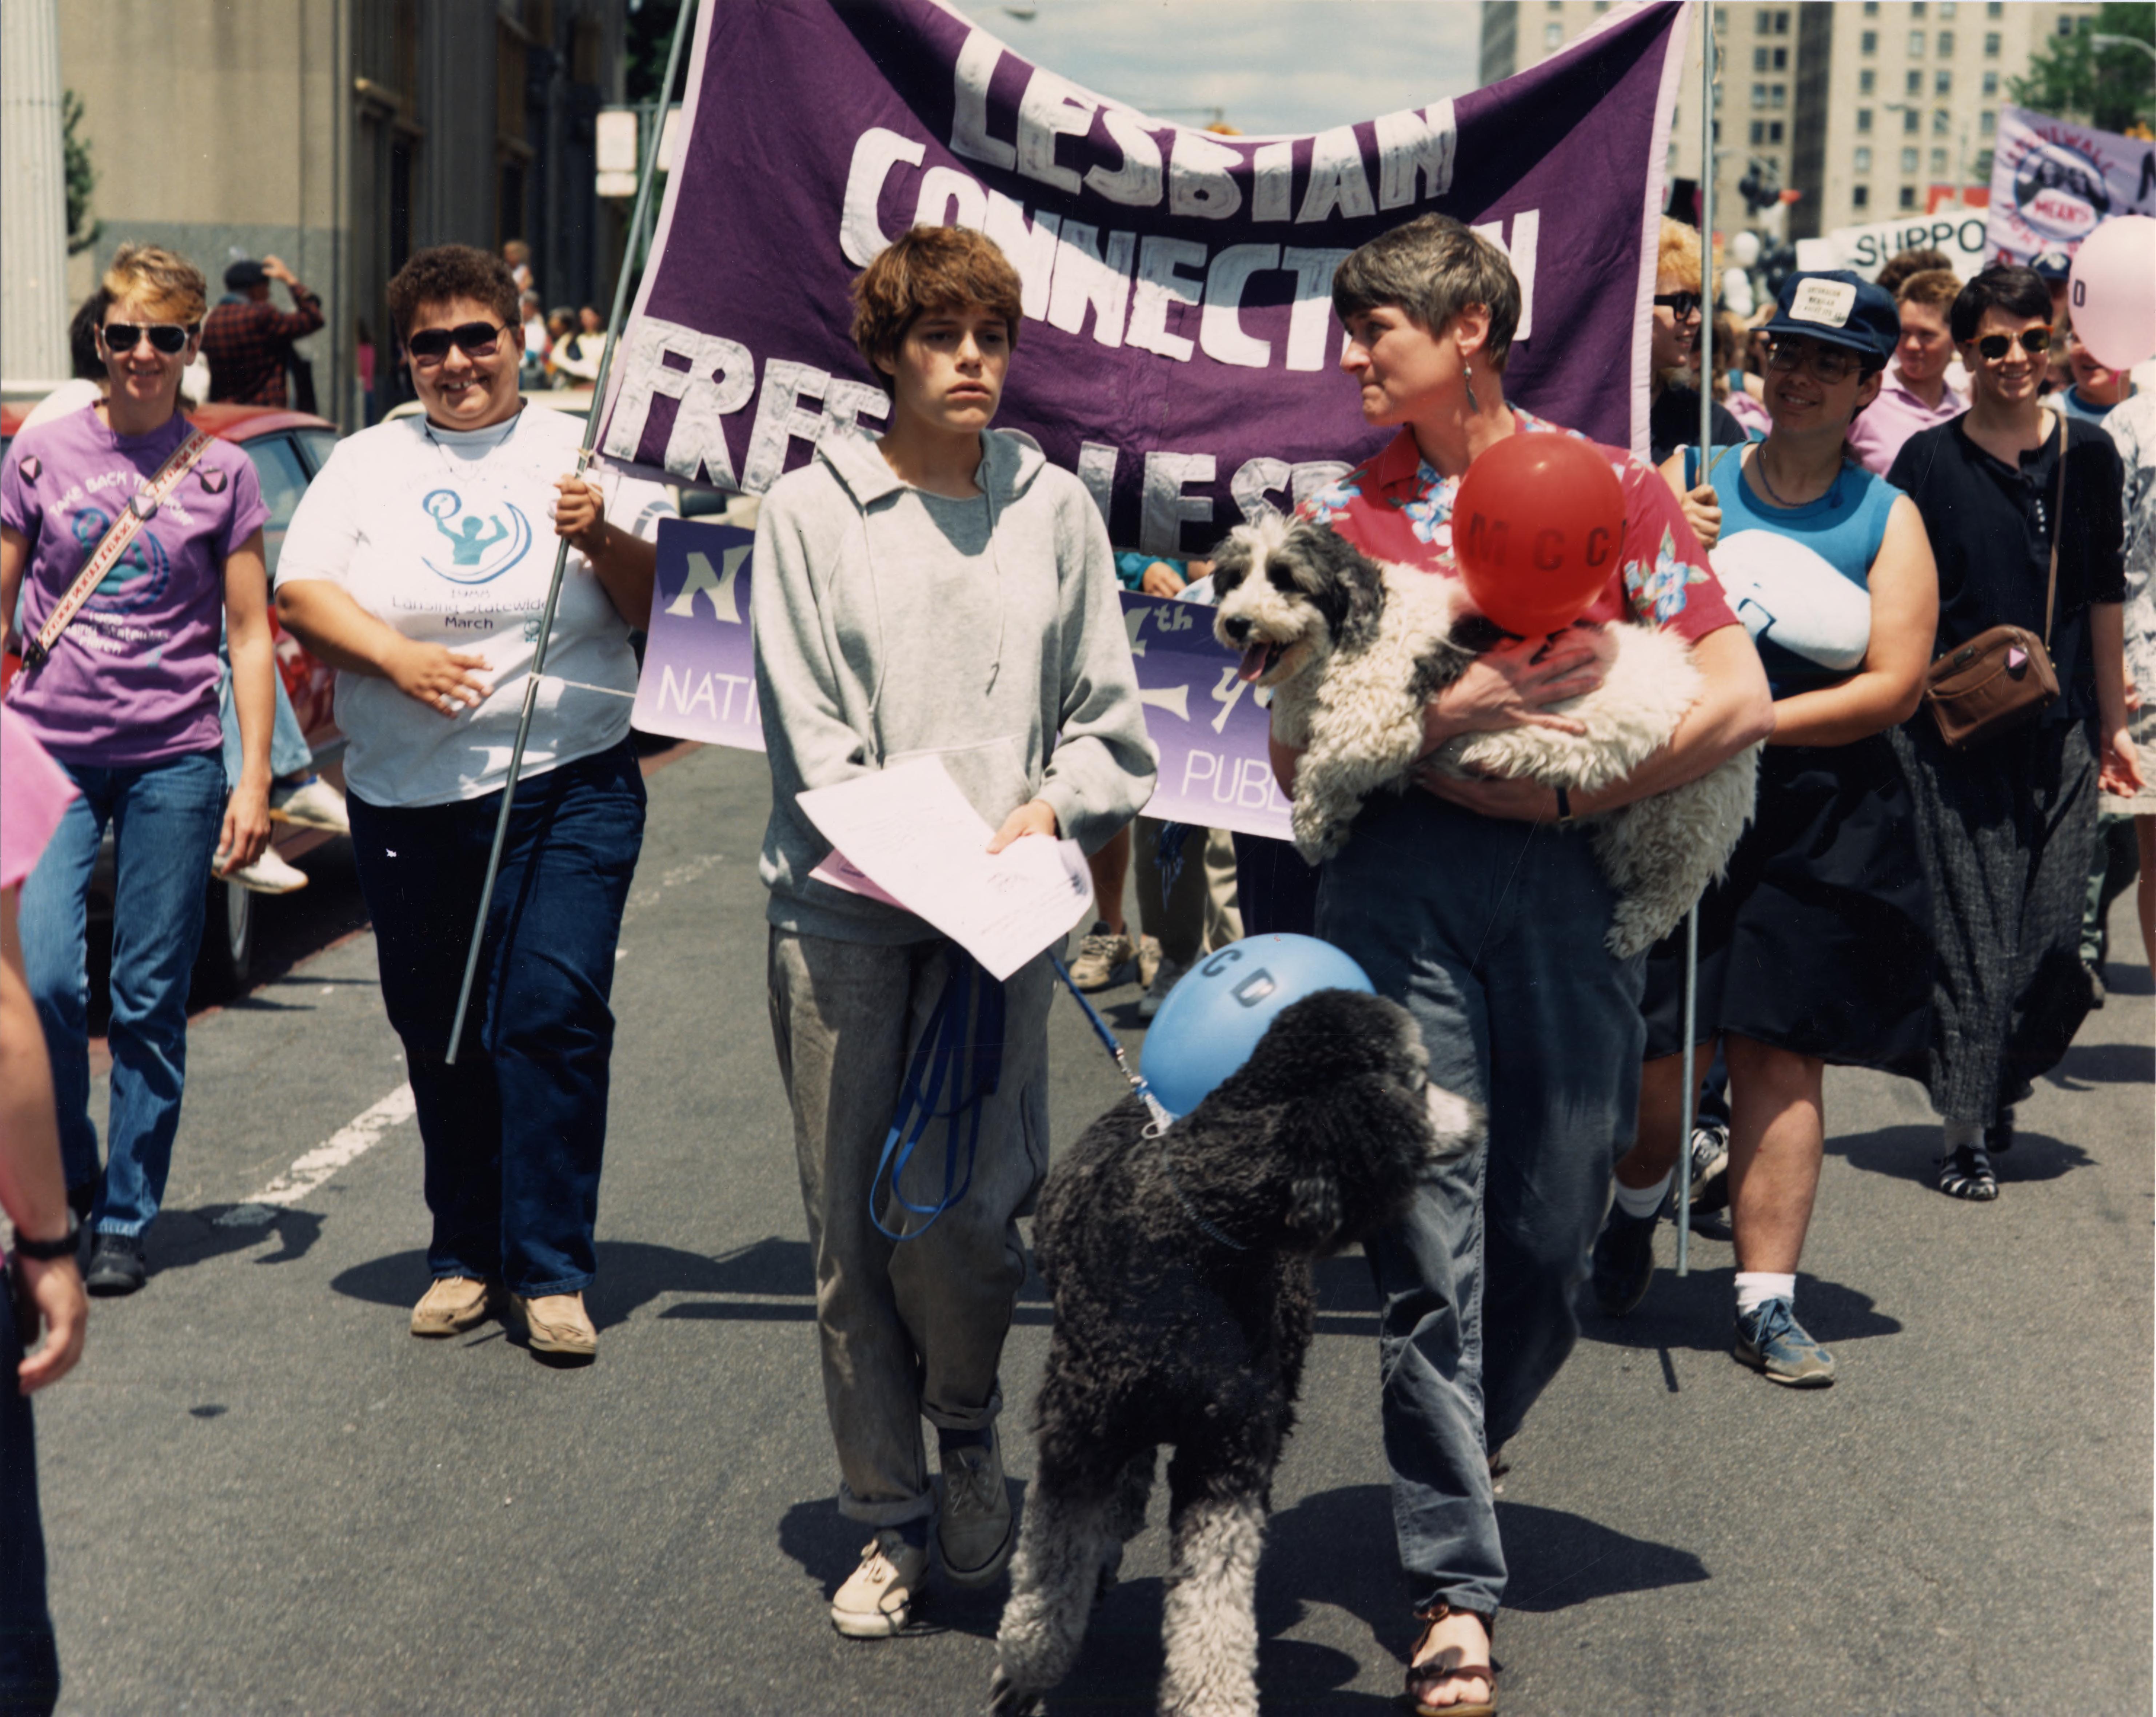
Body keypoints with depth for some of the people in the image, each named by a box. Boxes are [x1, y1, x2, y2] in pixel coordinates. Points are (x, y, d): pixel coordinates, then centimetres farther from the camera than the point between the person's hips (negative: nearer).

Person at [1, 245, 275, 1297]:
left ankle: (125, 1221, 15)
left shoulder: (222, 472, 4)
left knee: (150, 1001, 3)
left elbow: (250, 632, 6)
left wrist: (254, 778, 0)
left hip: (174, 758, 0)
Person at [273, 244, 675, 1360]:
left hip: (569, 790, -2)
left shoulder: (584, 453, 8)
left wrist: (605, 540, -14)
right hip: (407, 801, 2)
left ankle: (551, 1270, -4)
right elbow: (300, 592, 3)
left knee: (553, 1015, -11)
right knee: (438, 1036, 7)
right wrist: (395, 654, -14)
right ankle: (465, 1255, 20)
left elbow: (663, 606, 6)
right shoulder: (368, 463, 12)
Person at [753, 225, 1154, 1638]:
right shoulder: (813, 507, 4)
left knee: (964, 1216, -8)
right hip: (844, 907, 0)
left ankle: (973, 1431, 22)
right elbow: (806, 727, -3)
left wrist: (1049, 806, -8)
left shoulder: (1055, 506, 10)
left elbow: (1109, 716, 11)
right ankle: (891, 1520, 17)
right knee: (850, 1227, 3)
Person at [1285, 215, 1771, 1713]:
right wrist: (1439, 716, -11)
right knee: (1432, 1235, -5)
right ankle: (1456, 1589, 0)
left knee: (1555, 1228, 8)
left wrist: (1571, 795, -7)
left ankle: (1452, 1465, 36)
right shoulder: (1343, 512, 11)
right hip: (1400, 877, 0)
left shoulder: (1613, 490, 7)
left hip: (1568, 880, 0)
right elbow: (1297, 758, 5)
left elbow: (1742, 699, 0)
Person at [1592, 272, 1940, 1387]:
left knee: (1779, 1054, -2)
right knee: (1659, 1050, 1)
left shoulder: (1889, 519, 6)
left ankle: (1767, 1299, 5)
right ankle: (1638, 1205, 33)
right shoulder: (1688, 482, 8)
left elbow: (1896, 686, -3)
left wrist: (1755, 720, -13)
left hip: (1823, 815, 0)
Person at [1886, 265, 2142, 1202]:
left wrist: (2111, 726, 16)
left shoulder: (2089, 455, 8)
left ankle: (2004, 1080, 27)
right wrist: (1923, 692, -6)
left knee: (2055, 940, 2)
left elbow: (2104, 596, 14)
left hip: (2060, 735, 3)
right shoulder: (1929, 460, -1)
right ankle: (1966, 1132, 7)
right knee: (1970, 933, -3)